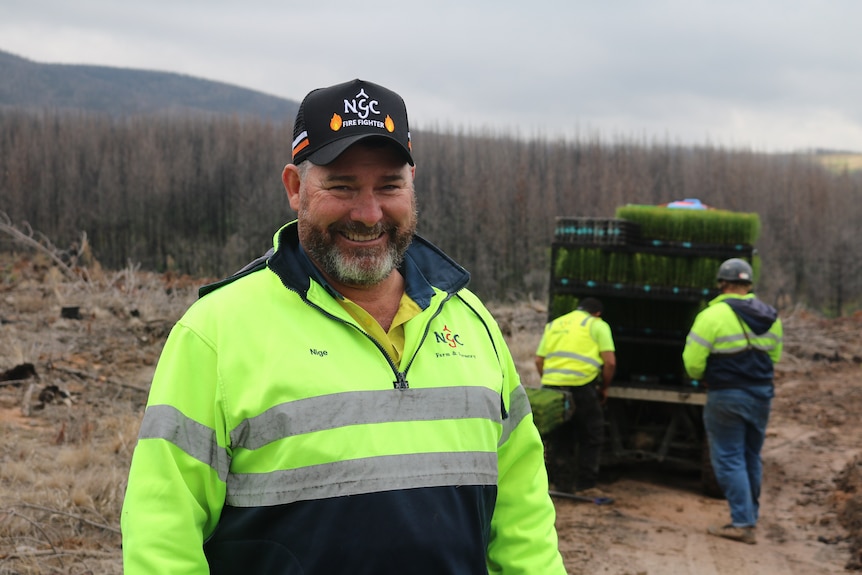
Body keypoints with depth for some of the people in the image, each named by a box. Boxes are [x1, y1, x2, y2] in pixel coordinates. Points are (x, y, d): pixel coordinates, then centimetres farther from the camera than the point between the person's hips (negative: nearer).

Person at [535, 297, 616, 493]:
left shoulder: (554, 325, 23)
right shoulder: (597, 325, 8)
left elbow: (539, 360, 16)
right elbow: (610, 361, -1)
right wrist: (604, 388, 11)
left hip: (551, 384, 5)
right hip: (581, 385, -5)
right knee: (590, 436, 8)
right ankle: (585, 485, 7)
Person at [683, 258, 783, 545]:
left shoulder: (713, 316, -15)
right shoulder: (770, 317, 6)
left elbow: (693, 361, -14)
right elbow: (774, 356, 14)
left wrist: (703, 378, 7)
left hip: (727, 397, -6)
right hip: (762, 395, 6)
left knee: (729, 459, 0)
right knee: (751, 458, 16)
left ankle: (742, 523, -5)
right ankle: (750, 518, 24)